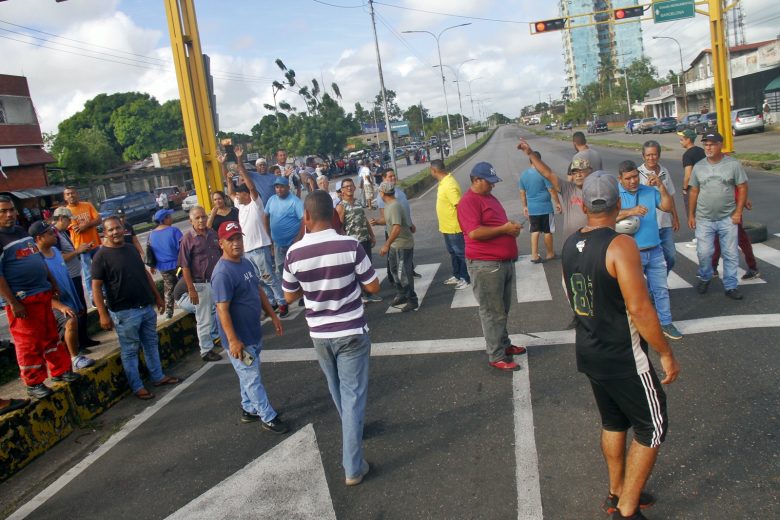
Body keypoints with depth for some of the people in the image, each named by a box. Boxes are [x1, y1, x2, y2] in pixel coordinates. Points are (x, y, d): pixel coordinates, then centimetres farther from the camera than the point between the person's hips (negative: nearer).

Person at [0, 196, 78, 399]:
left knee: (51, 336, 17)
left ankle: (60, 371, 29)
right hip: (22, 300, -8)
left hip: (43, 294, 8)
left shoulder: (22, 232, 12)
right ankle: (33, 384, 15)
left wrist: (53, 283, 19)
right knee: (29, 344, 2)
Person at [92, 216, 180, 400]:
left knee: (151, 344, 17)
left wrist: (157, 296, 17)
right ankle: (137, 386, 17)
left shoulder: (130, 248, 9)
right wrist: (103, 314, -18)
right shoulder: (102, 255, -11)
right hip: (124, 312, -6)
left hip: (147, 307, 7)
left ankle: (158, 376, 32)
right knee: (130, 350, 6)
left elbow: (145, 273, 17)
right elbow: (96, 287, -13)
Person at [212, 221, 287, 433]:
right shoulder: (222, 273, -23)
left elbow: (259, 291, 15)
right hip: (240, 338, -9)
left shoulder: (246, 262, 5)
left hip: (254, 332, 9)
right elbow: (222, 309, -25)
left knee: (248, 375, 22)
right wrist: (233, 340, -26)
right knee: (252, 379, 3)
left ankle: (249, 410, 38)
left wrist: (273, 315, 13)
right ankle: (268, 418, 15)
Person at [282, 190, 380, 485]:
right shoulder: (350, 245, -18)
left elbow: (290, 297, 3)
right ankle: (353, 467, 7)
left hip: (319, 334, 3)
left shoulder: (294, 253, -10)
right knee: (353, 395, 5)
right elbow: (373, 287, -9)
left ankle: (352, 430, 51)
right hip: (351, 332, -3)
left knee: (338, 390, 25)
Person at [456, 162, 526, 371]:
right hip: (486, 265, -9)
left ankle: (504, 344, 35)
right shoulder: (469, 202, -15)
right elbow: (474, 233, -26)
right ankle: (496, 357, 7)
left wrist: (511, 226, 4)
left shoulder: (490, 198, 15)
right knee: (493, 312, -2)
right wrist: (504, 229, -18)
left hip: (505, 262, 10)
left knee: (503, 310, 20)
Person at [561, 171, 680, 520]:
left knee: (613, 422, 23)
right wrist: (666, 354, -14)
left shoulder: (570, 245, 1)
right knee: (651, 429, 10)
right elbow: (639, 309, -24)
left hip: (588, 353, 7)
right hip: (623, 360, -7)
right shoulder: (620, 245, -23)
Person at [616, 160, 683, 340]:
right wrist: (630, 212, -35)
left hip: (655, 251, 4)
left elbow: (667, 207, -5)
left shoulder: (649, 191, 3)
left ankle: (666, 323, 25)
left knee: (661, 289, 12)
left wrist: (661, 186, -16)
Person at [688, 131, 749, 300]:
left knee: (731, 254, 5)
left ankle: (730, 286, 17)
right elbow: (694, 192, 8)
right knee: (704, 253, 2)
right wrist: (691, 215, 6)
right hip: (704, 219, 1)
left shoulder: (733, 164, -4)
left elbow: (742, 188, -1)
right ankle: (705, 278, 28)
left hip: (727, 219, -1)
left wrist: (738, 212, -7)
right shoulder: (698, 167, 3)